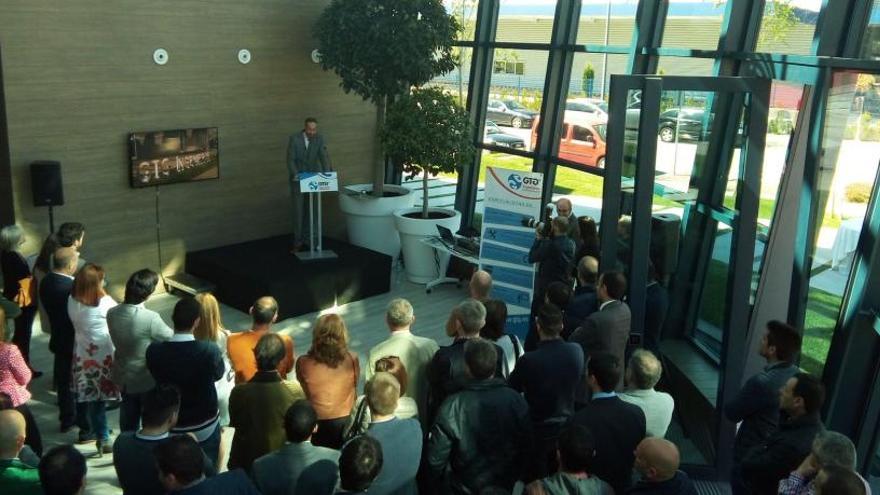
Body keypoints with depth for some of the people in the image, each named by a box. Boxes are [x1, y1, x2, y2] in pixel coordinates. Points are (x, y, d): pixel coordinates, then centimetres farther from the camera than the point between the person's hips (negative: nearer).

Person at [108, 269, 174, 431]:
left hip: (123, 378, 6)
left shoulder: (112, 314, -12)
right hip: (147, 380, -6)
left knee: (128, 423, 24)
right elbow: (171, 338, -14)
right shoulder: (151, 318, -30)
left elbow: (117, 340, 3)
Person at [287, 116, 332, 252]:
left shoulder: (320, 139, -8)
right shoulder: (294, 139, -13)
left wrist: (327, 174, -33)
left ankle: (307, 238, 17)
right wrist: (295, 175, -30)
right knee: (297, 210, -4)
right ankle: (298, 241, 1)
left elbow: (324, 157, -17)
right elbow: (290, 160, -15)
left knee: (311, 209, 5)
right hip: (297, 178, -2)